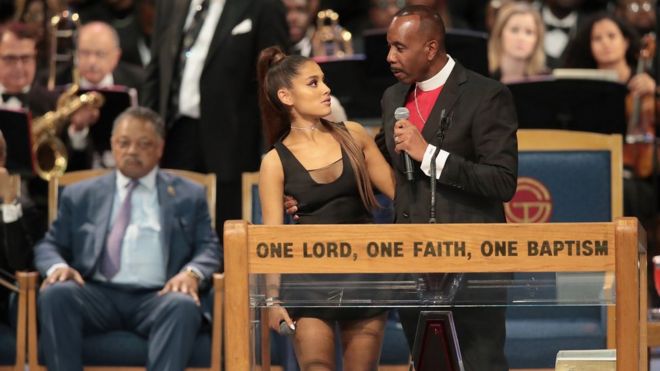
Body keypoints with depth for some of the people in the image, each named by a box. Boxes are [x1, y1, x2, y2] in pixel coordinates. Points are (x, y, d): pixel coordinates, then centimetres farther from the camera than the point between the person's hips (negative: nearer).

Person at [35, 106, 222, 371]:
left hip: (157, 297, -1)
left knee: (183, 306, -36)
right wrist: (57, 267, -6)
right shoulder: (80, 196, 23)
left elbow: (209, 249, 12)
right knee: (55, 294, -31)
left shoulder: (188, 196, 20)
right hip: (98, 295, 1)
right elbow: (49, 246, 20)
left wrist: (192, 273, -12)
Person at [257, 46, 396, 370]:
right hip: (310, 278, -3)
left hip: (364, 272, 3)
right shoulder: (276, 161, -2)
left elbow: (397, 190, 8)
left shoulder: (352, 136, 5)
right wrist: (273, 297, -8)